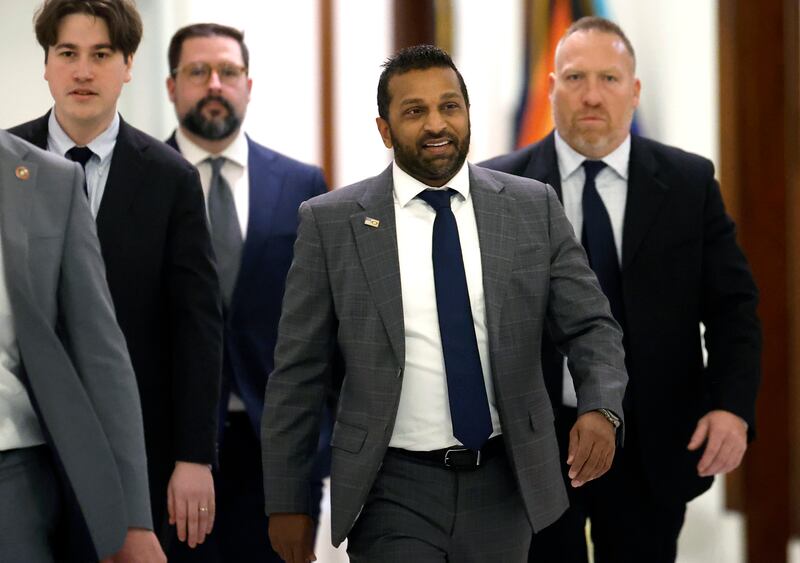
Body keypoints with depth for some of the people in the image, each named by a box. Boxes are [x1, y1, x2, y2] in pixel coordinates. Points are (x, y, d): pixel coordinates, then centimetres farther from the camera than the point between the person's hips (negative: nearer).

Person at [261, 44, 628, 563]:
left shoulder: (534, 208, 0)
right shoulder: (331, 223, -4)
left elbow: (591, 326, 3)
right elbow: (298, 375, 0)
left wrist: (601, 408, -17)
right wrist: (286, 500, 0)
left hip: (504, 484, 3)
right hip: (394, 494, -2)